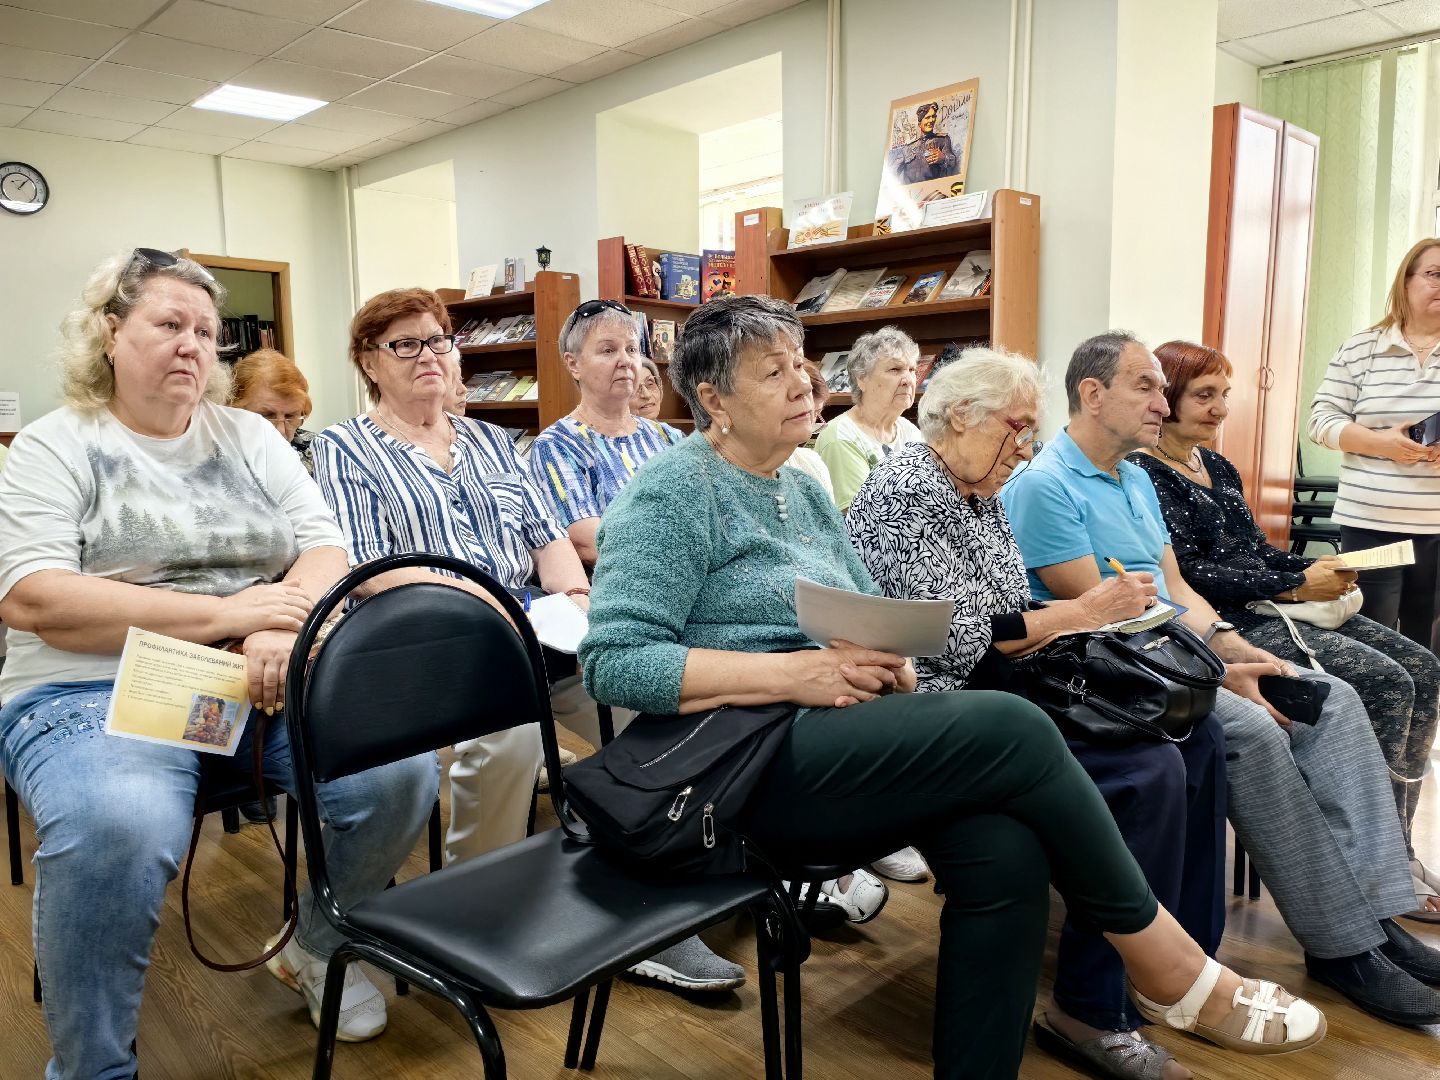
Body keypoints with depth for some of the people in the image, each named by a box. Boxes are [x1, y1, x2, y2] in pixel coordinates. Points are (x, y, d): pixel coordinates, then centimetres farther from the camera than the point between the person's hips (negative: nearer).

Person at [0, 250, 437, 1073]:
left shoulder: (250, 435, 15)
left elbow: (327, 552, 6)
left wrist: (282, 632, -17)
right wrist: (225, 614, -17)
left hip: (271, 682, 4)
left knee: (402, 767, -20)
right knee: (119, 830, -36)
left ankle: (317, 951, 10)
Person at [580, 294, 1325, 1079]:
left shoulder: (804, 494, 17)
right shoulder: (674, 492, -7)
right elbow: (612, 661, -17)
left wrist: (887, 661, -6)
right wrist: (793, 673, -22)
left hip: (831, 748, 7)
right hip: (744, 767, -7)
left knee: (1004, 847, -20)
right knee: (1015, 732, -20)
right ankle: (1169, 968, 0)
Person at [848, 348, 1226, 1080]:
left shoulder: (980, 496, 15)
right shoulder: (909, 489, -15)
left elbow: (1004, 613, 13)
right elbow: (959, 636, -21)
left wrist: (1100, 608, -4)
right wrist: (1080, 614, -13)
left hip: (998, 686, 10)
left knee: (1195, 737, 2)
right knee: (1149, 771, -22)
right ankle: (1093, 1008, -8)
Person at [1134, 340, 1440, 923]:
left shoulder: (1217, 466, 19)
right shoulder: (1145, 472, -10)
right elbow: (1189, 573, -18)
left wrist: (1316, 568, 1)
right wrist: (1295, 585, -14)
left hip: (1271, 606, 10)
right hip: (1229, 622, -9)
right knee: (1384, 682, -19)